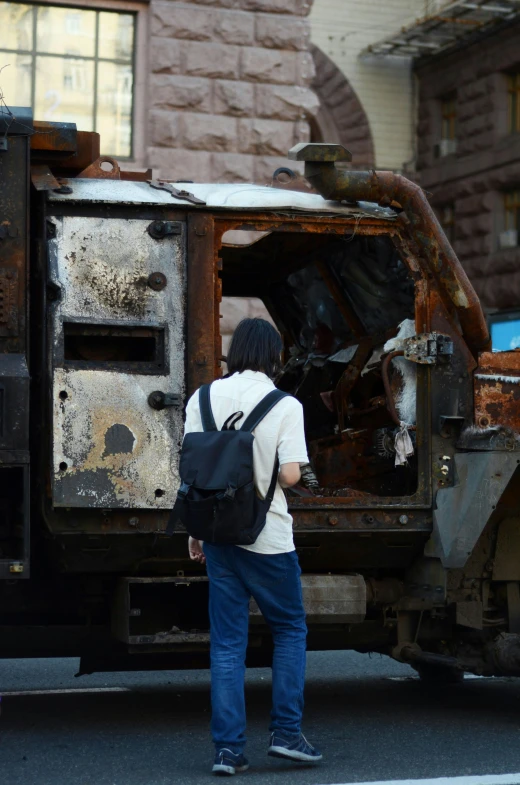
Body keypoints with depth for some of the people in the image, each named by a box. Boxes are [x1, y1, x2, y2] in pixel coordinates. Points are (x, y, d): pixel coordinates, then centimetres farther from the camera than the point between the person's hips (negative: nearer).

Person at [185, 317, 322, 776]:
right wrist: (271, 476, 8)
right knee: (290, 630, 15)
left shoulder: (204, 398, 1)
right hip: (268, 538, -3)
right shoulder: (285, 405, -8)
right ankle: (286, 732, 12)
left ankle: (228, 748, 7)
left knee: (227, 642, 8)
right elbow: (291, 475, -16)